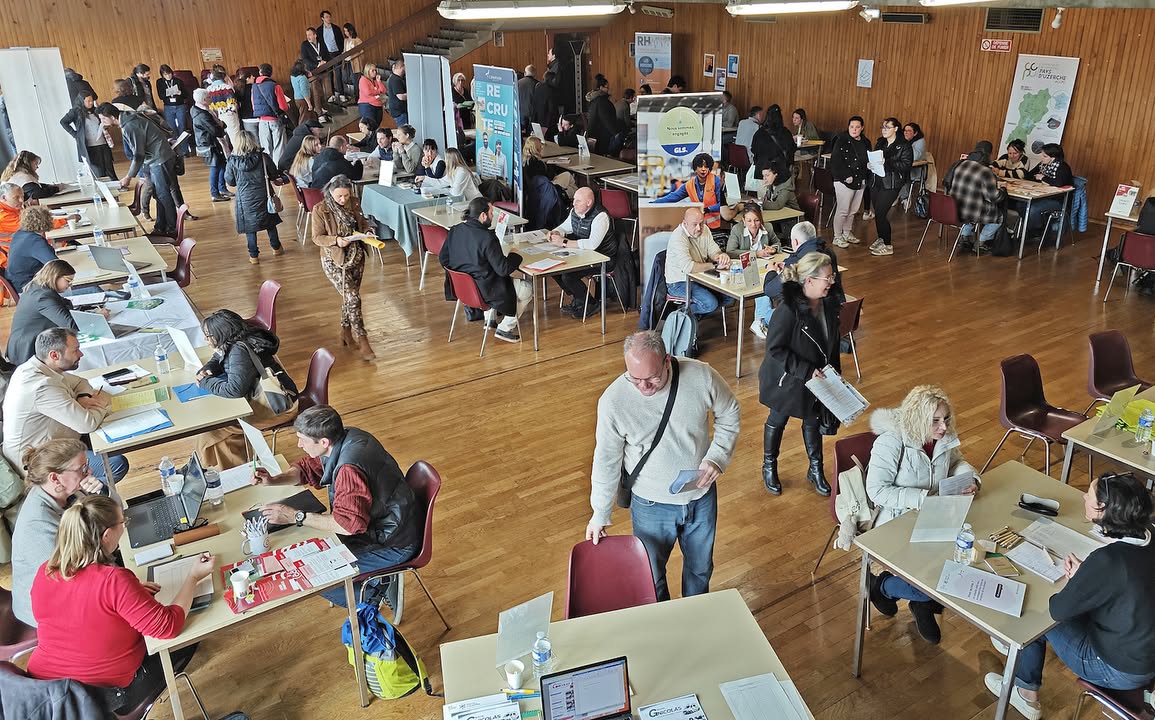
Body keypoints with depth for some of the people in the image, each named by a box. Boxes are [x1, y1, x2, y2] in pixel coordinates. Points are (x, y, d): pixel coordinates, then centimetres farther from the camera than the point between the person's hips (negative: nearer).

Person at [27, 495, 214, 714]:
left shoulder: (44, 573, -10)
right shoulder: (114, 580, -30)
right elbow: (168, 627, -23)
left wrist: (133, 591, 7)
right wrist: (193, 577, -12)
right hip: (105, 697, -7)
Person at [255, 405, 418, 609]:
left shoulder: (350, 469, -33)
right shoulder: (345, 438, -4)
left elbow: (349, 524, -35)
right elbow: (307, 469, 10)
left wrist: (295, 516, -27)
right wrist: (273, 480, -7)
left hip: (393, 545, -9)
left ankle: (374, 594, 9)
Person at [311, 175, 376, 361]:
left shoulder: (354, 203, -1)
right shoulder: (320, 210, -14)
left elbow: (363, 222, 14)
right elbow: (317, 238, -11)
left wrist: (368, 231, -8)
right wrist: (336, 240, -28)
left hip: (356, 257, 5)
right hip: (334, 260, -5)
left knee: (349, 296, 15)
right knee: (353, 297, -13)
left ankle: (346, 332, 34)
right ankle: (362, 340, -5)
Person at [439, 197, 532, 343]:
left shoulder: (454, 230, -4)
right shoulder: (487, 237, -26)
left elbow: (443, 259, 6)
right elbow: (503, 269, -21)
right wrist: (515, 255, -2)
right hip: (484, 291, -8)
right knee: (527, 289, 12)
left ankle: (490, 318, 37)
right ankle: (505, 328, 15)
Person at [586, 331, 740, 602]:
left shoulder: (701, 376, -23)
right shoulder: (613, 400, -25)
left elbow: (730, 414, -2)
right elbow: (606, 460, -12)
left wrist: (717, 457, -16)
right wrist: (600, 515, -4)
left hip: (702, 496, 2)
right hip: (651, 505, -2)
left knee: (700, 567, 26)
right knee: (651, 577, 17)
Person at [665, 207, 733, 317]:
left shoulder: (704, 230, 2)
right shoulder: (678, 237, -24)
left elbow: (714, 251, 2)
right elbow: (687, 267, -33)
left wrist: (721, 256, -24)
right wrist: (715, 266, -29)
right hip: (679, 283, -8)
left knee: (730, 297, -6)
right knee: (711, 303, -27)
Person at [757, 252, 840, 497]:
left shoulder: (829, 305, -8)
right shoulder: (788, 310, -30)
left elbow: (833, 343, 7)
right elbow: (775, 349, -27)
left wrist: (834, 371, 8)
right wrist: (806, 371, -28)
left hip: (816, 378, 6)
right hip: (787, 380, -6)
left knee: (813, 421, 21)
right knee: (778, 420, 17)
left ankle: (816, 469, 42)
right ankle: (769, 467, 40)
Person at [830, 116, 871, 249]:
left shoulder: (865, 143, 12)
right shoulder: (841, 140, -8)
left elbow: (869, 161, 19)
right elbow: (836, 161, -14)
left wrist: (865, 175, 1)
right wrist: (846, 176, -19)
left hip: (860, 181, 7)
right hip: (844, 181, -7)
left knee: (853, 210, 13)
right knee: (843, 210, -5)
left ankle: (847, 233, 28)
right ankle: (837, 237, 4)